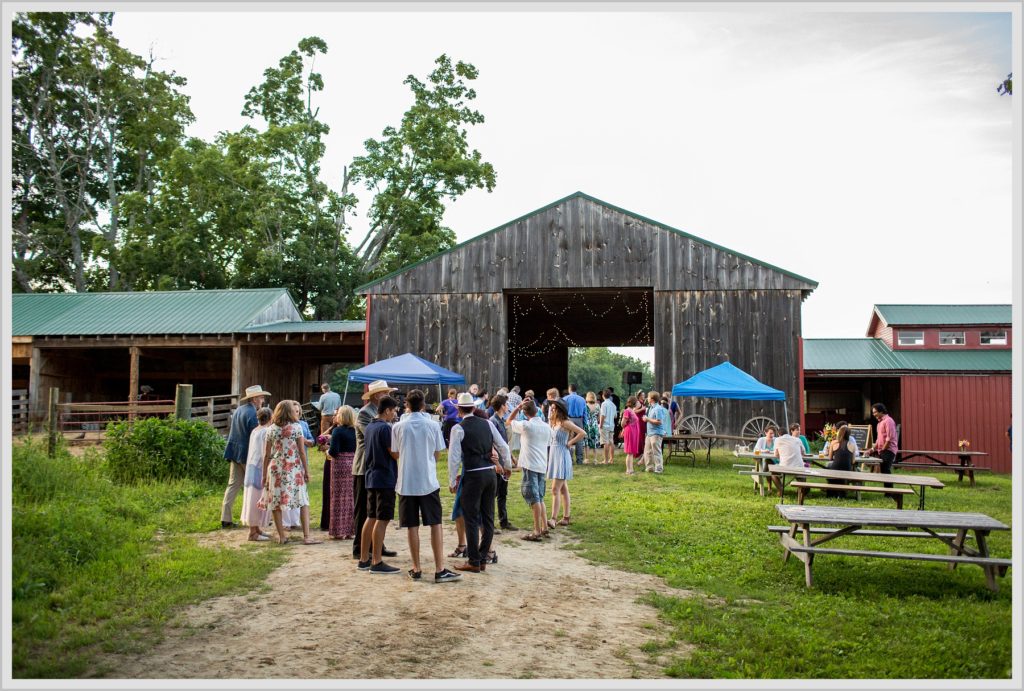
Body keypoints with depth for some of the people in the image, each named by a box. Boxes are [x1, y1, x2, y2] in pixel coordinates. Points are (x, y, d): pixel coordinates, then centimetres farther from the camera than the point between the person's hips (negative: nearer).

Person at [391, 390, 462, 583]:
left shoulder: (398, 427, -4)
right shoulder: (433, 425, -3)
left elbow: (395, 455, 6)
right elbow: (438, 455, 4)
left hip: (406, 483, 1)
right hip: (428, 482, 0)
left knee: (412, 527, 7)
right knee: (435, 525, 4)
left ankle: (416, 569, 12)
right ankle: (440, 570, 2)